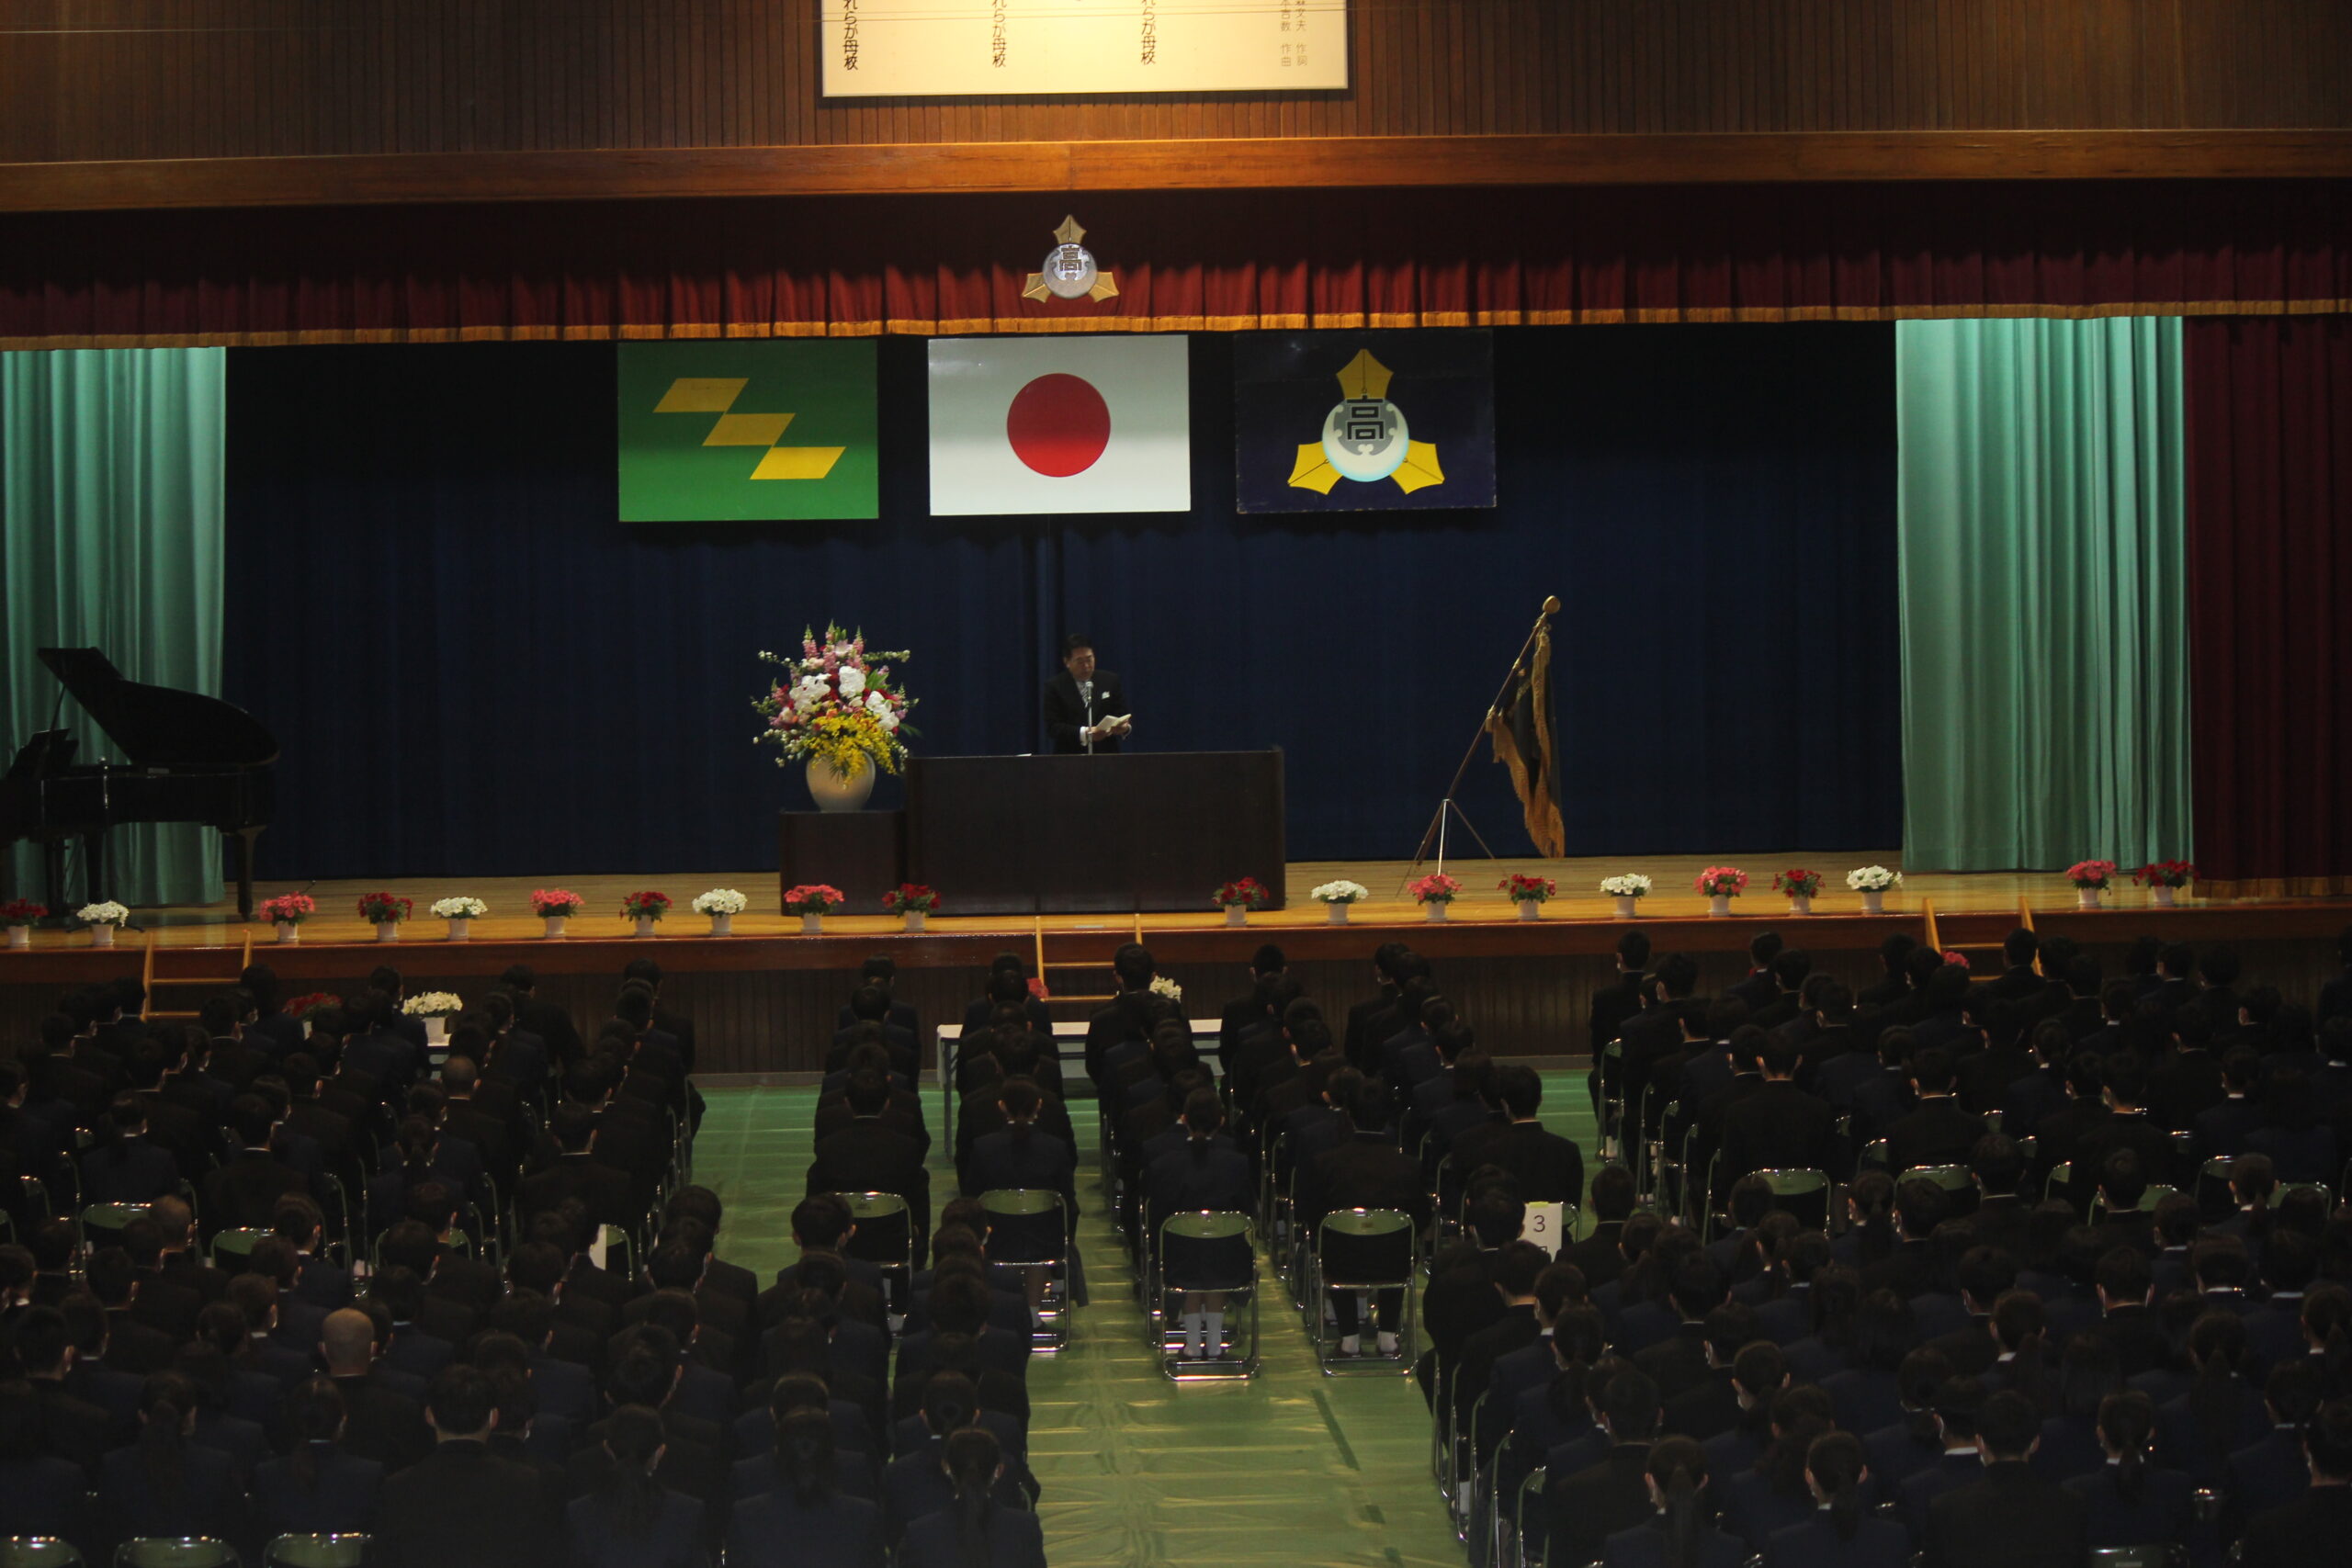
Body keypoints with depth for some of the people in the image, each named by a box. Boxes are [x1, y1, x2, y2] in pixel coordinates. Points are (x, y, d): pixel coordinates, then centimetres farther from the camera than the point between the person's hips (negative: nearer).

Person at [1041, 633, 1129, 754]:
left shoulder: (1110, 681, 8)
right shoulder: (1055, 687, 1)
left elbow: (1124, 719, 7)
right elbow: (1052, 728, -8)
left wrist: (1125, 728, -17)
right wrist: (1085, 733, -22)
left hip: (1106, 757, 2)